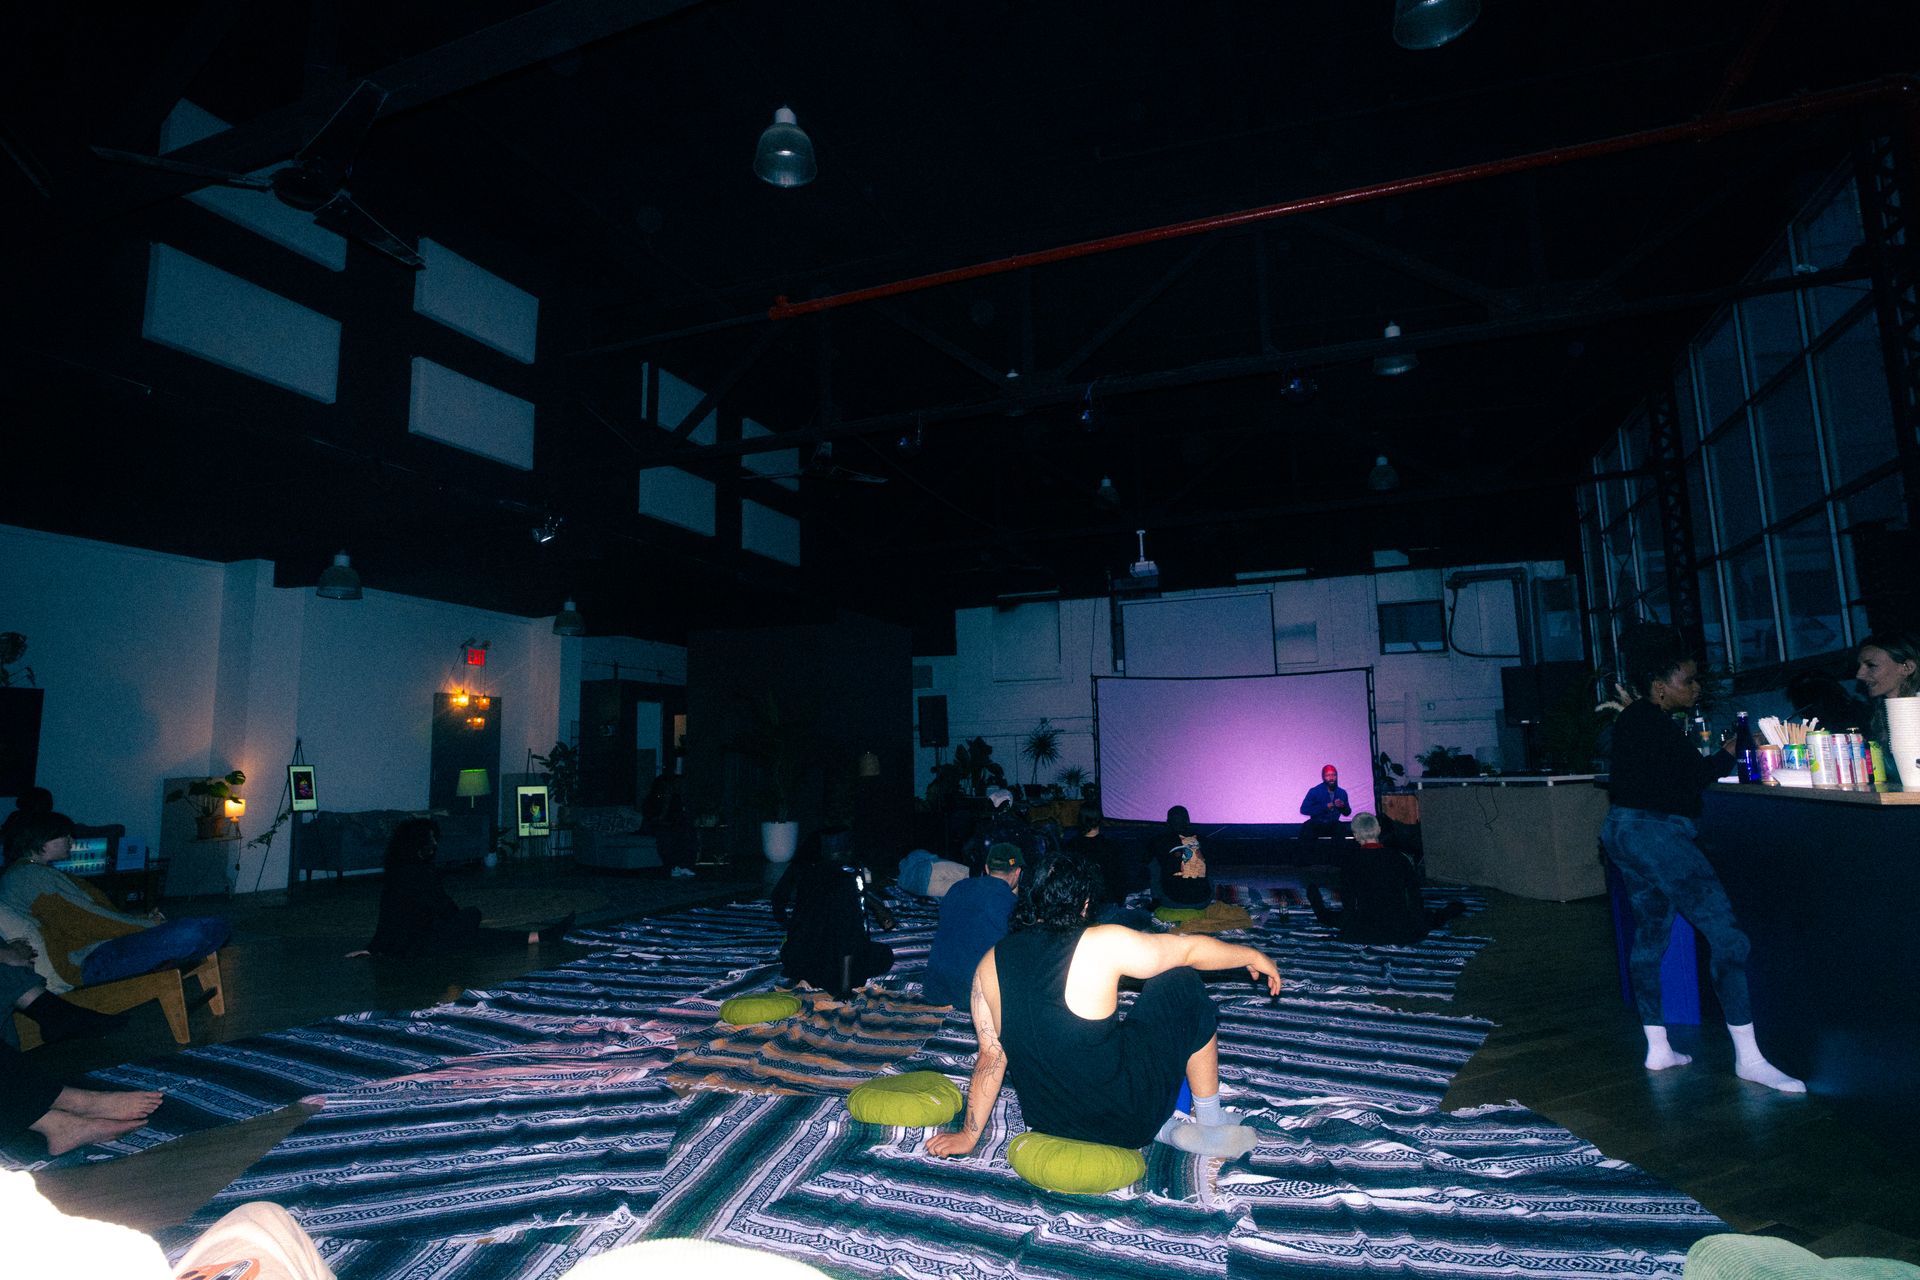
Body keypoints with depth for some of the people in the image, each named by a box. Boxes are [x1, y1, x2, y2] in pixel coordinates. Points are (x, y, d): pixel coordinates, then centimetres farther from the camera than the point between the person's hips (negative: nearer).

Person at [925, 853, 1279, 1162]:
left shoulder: (989, 964, -4)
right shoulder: (1102, 944, -17)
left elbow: (990, 1057, 3)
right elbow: (1192, 948, -3)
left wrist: (969, 1135, 16)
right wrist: (1253, 956, 14)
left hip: (1046, 1123, 5)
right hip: (1125, 1120, -5)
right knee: (1181, 985, 11)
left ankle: (1164, 1128, 15)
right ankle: (1211, 1126, 21)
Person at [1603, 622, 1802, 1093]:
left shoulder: (1631, 720, 16)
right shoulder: (1653, 723, -14)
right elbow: (1695, 774, -12)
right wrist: (1729, 754, 5)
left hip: (1623, 829, 11)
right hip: (1655, 830, -11)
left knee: (1649, 936, 13)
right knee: (1727, 934, -7)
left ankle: (1657, 1049, 18)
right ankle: (1748, 1058, -4)